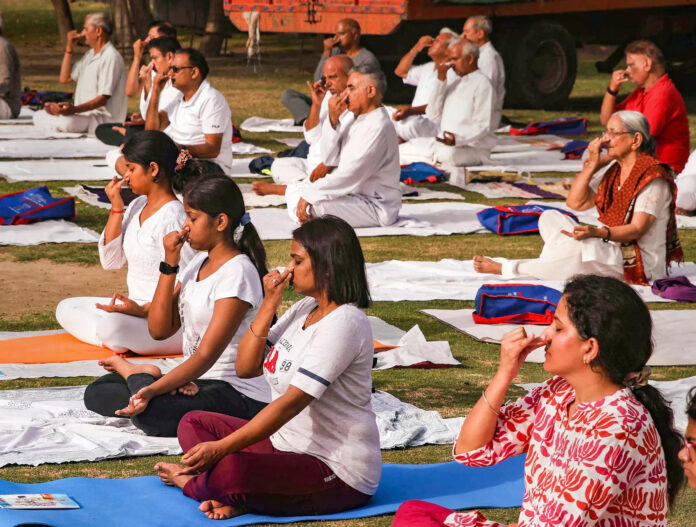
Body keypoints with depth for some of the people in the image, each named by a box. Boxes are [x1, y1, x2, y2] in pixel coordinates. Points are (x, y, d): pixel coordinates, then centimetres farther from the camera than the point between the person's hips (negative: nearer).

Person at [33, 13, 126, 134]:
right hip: (85, 114, 9)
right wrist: (69, 48, 12)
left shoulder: (111, 57, -14)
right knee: (39, 116, 4)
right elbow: (65, 78, 19)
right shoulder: (90, 55, 19)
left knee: (66, 122, -36)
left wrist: (75, 109, -33)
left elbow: (103, 99, -21)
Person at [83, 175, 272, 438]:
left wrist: (153, 390, -33)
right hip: (194, 381, 8)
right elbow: (160, 329, 4)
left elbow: (207, 355, -22)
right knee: (97, 393, -6)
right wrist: (169, 264, -3)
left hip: (238, 394, -8)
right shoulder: (198, 263, 11)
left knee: (151, 413, -32)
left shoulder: (237, 273, -16)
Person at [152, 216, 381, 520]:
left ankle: (191, 482, 2)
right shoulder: (304, 309, 11)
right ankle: (236, 498, -14)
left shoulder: (343, 323, -20)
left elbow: (291, 402, -24)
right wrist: (269, 305, -4)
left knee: (228, 472, -33)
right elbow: (245, 368, 8)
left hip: (339, 472, -10)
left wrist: (222, 447, -25)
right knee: (194, 424, 9)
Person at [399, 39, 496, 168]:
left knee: (448, 153, -39)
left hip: (472, 147, -7)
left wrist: (458, 139, -32)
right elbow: (433, 116, 8)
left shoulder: (482, 84, -7)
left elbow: (483, 127, -16)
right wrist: (441, 80, 3)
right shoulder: (455, 84, 19)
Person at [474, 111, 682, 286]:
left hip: (639, 265, -9)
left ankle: (509, 270, -21)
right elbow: (575, 202, 7)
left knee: (579, 245, -33)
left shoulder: (653, 178, -13)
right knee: (550, 218, 1)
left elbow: (637, 230, -21)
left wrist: (598, 232, -37)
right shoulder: (614, 172, 13)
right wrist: (591, 164, -3)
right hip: (610, 250, 9)